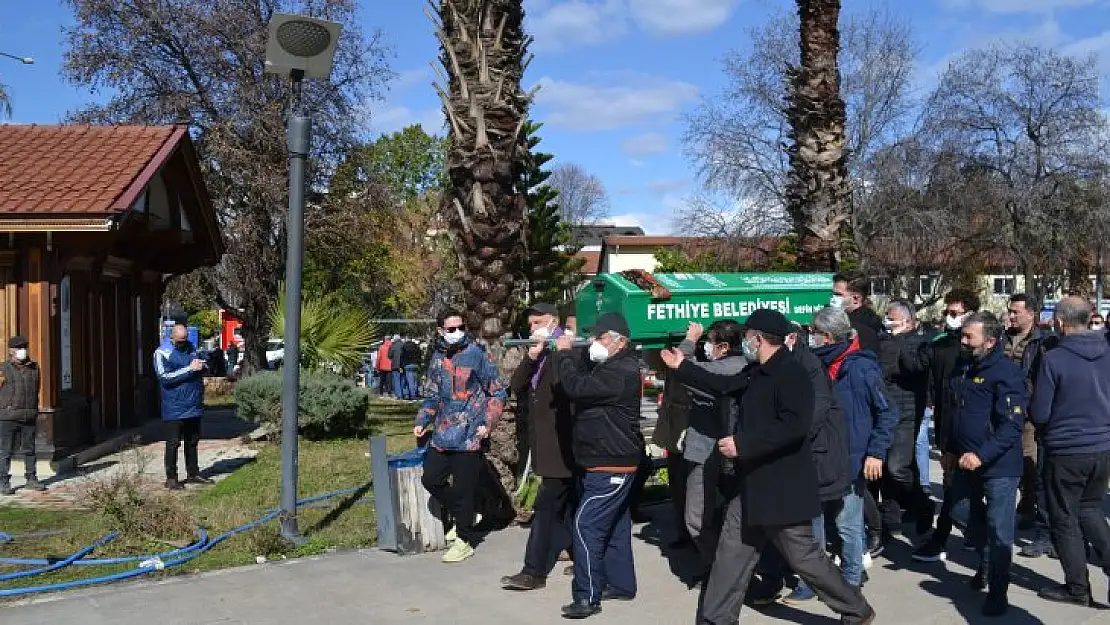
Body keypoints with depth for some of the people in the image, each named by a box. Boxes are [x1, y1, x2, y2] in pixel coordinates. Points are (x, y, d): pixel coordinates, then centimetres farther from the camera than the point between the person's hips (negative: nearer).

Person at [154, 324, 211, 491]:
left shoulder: (191, 348, 13)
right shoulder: (162, 353, -6)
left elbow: (202, 371, 25)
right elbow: (165, 378, -18)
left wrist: (201, 367, 0)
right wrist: (190, 369, -21)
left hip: (194, 406, 6)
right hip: (175, 407, -6)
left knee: (192, 441, 14)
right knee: (173, 443, 0)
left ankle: (193, 473, 24)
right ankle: (171, 478, 8)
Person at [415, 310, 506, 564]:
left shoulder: (477, 355, -6)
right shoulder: (438, 359, 10)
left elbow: (498, 393, -2)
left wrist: (488, 423, -10)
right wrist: (422, 421, 11)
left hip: (469, 435, -6)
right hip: (442, 434, 6)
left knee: (463, 488, -1)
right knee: (430, 479, 7)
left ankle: (464, 540, 14)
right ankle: (460, 514, 30)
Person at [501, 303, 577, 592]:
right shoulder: (537, 354, 15)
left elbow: (562, 385, -23)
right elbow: (516, 387, 3)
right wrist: (530, 357, -9)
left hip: (562, 444, -9)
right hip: (547, 444, 9)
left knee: (547, 506, -7)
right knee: (566, 504, 17)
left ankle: (535, 572, -4)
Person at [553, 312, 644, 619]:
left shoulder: (620, 373, -22)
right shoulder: (615, 367, 14)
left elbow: (577, 388, -29)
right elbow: (586, 383, 17)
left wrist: (564, 353, -15)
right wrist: (570, 354, 3)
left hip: (610, 467, -11)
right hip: (613, 463, 11)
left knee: (586, 527, -12)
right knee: (614, 527, 17)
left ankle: (587, 597, -9)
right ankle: (620, 584, 28)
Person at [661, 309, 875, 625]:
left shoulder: (791, 373, -19)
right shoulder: (757, 373, 10)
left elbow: (794, 426, -30)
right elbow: (725, 385, 25)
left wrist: (742, 444, -28)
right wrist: (682, 368, 28)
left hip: (784, 487, -9)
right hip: (753, 486, 9)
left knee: (804, 557, 3)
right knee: (731, 554, 10)